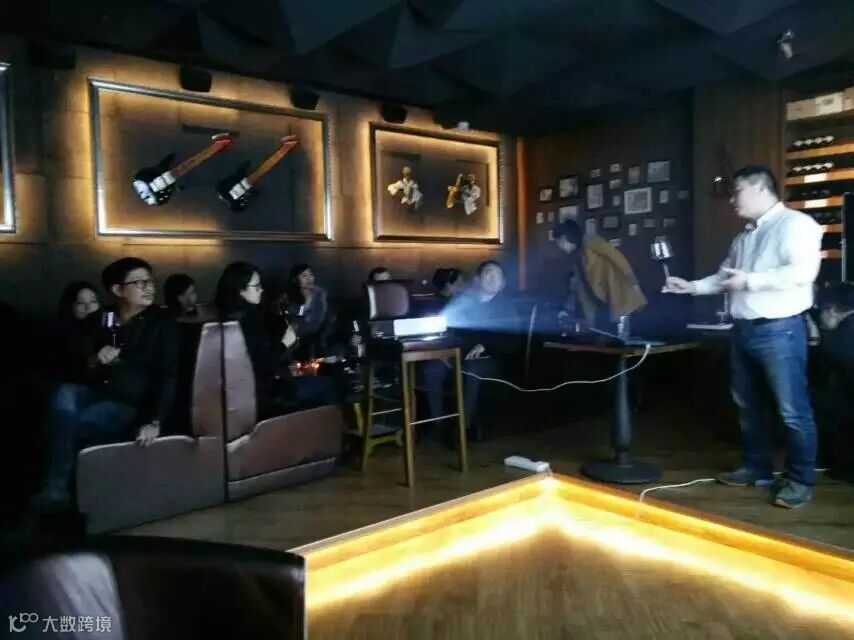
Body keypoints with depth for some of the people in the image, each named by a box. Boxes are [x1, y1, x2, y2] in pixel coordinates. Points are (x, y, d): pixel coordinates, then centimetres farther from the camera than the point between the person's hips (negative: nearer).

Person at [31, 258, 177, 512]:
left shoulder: (160, 324, -2)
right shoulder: (96, 321, 10)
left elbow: (167, 375, -11)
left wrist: (155, 421, -23)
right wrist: (93, 361, -13)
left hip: (131, 405, -3)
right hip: (95, 395, 4)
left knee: (65, 423, -28)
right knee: (66, 392, -31)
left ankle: (56, 487, -7)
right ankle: (54, 488, -26)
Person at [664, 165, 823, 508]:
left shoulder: (795, 224, -8)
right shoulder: (743, 238, 17)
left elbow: (803, 271, -21)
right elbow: (724, 277, 24)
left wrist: (749, 280, -19)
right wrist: (692, 286, 12)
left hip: (779, 329, -8)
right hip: (743, 329, 9)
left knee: (793, 409, -1)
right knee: (747, 404, 15)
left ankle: (800, 480, 10)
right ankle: (757, 467, 27)